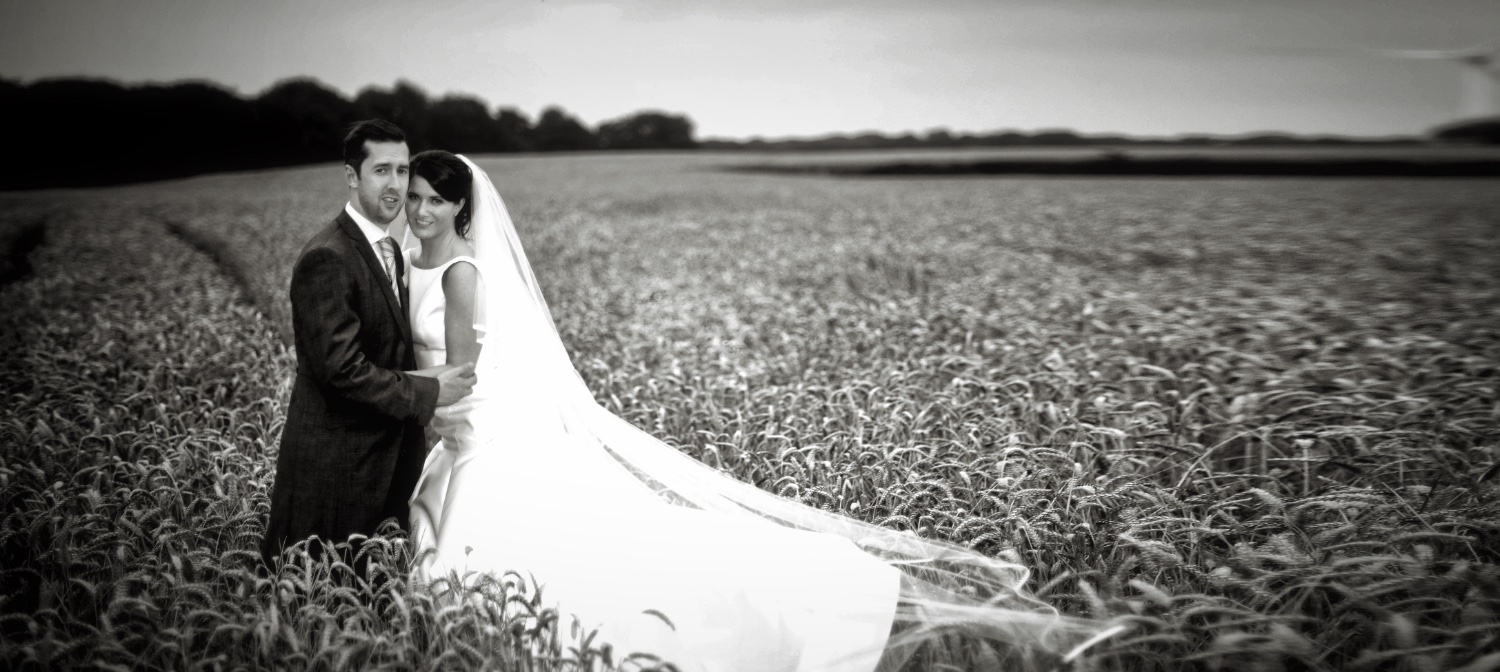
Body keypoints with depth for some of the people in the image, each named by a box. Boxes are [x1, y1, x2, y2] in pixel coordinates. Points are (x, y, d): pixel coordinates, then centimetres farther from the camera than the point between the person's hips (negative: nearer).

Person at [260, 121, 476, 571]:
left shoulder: (388, 250, 11)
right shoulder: (326, 258, -20)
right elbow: (342, 369, -25)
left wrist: (427, 380, -2)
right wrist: (428, 393, -16)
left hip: (386, 457, 9)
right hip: (336, 462, -9)